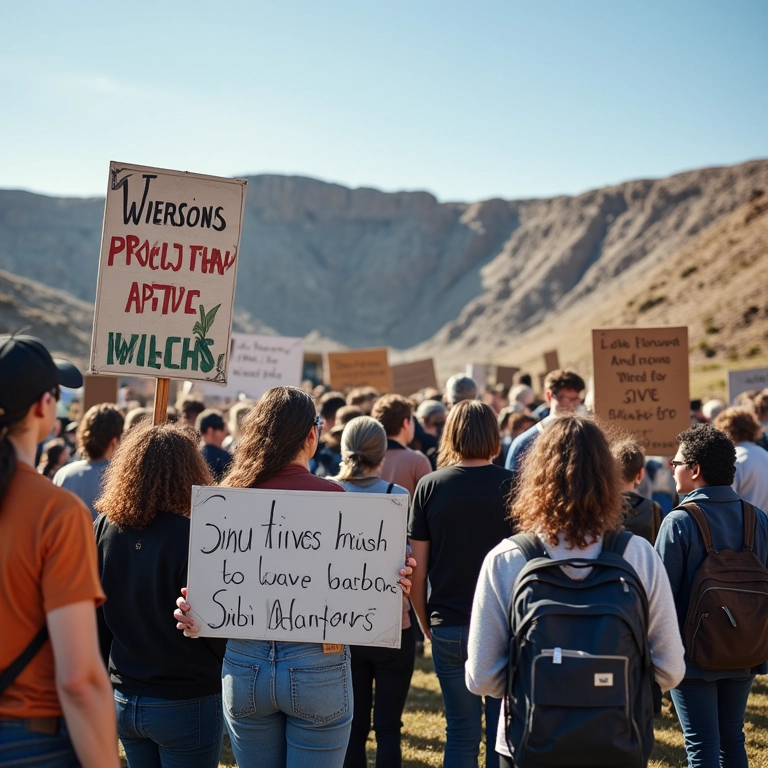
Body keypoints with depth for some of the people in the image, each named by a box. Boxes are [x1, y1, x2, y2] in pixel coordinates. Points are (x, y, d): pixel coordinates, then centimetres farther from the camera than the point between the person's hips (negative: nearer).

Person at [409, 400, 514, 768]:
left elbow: (417, 571, -3)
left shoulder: (429, 486, -4)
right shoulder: (513, 486, -7)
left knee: (461, 731, 11)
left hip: (449, 628, 1)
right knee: (503, 731, 10)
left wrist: (426, 625, 10)